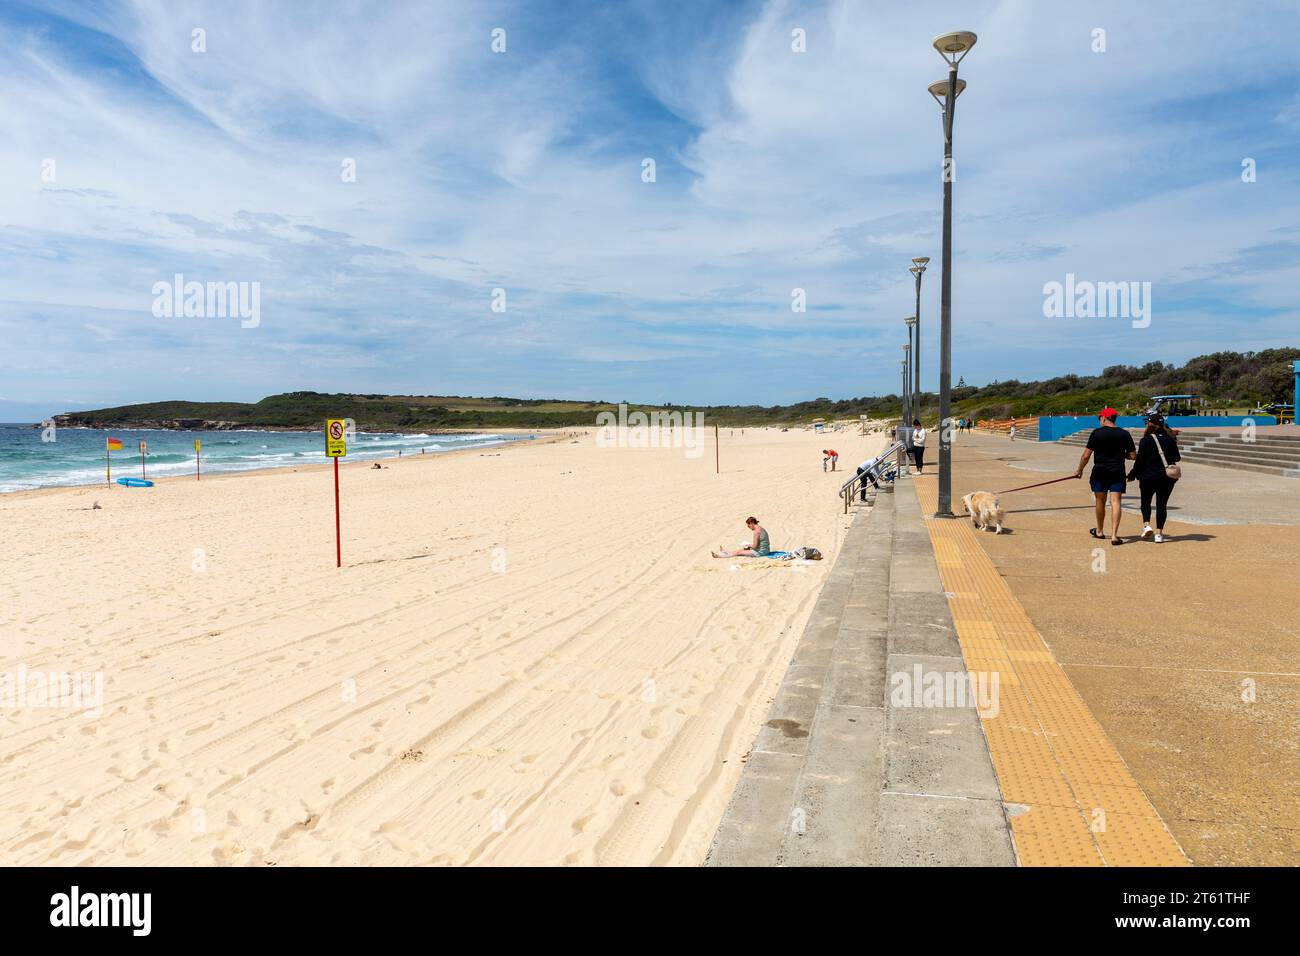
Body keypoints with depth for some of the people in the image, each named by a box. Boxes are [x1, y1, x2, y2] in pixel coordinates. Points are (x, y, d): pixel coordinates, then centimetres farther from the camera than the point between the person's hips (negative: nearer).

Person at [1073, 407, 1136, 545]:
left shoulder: (1097, 433, -7)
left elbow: (1086, 455, -7)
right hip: (1118, 472, 1)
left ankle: (1100, 531, 29)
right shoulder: (1124, 434, 1)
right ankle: (1114, 535, -10)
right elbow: (1133, 456, 3)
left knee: (1100, 502, 13)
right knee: (1115, 503, -1)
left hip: (1100, 472, -1)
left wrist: (1080, 470, 5)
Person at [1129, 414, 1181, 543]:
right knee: (1162, 504, 5)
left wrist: (1133, 475, 0)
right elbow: (1177, 458, 7)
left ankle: (1146, 525, -7)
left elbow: (1139, 460, -10)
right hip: (1167, 478, 3)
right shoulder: (1170, 440, 2)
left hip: (1148, 477, -3)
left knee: (1146, 502, 13)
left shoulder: (1146, 440, -9)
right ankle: (1159, 533, 2)